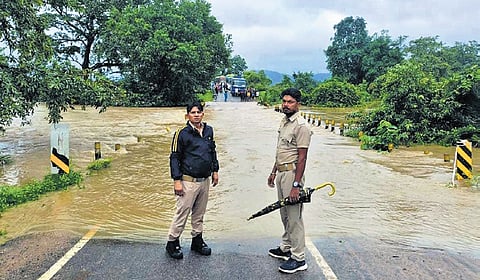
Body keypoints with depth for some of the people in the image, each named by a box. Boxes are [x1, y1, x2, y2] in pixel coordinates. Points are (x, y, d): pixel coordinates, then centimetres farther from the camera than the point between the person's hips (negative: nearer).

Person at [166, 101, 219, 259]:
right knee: (182, 213, 0)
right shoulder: (182, 133, -10)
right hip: (189, 181, -6)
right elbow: (174, 157, -8)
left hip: (205, 180, 6)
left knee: (199, 213, 16)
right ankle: (172, 242, 16)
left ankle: (197, 240, 30)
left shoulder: (209, 131, 7)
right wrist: (177, 181, -12)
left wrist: (215, 170, 18)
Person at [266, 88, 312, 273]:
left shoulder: (301, 126, -15)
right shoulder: (283, 122, 13)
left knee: (294, 217, -4)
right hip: (281, 173, 9)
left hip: (292, 173, -9)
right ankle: (286, 248, 33)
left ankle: (298, 259, 6)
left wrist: (296, 185, -22)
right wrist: (274, 172, 23)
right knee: (285, 214, 19)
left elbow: (302, 158, -19)